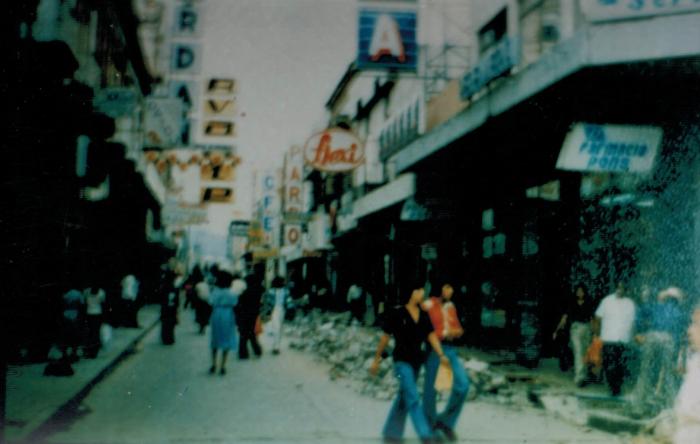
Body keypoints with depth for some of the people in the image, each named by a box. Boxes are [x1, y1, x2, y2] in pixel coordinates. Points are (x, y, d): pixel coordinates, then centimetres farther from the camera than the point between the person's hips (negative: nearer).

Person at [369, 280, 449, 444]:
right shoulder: (396, 313, -11)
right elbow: (385, 337, -4)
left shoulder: (424, 315, 4)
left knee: (404, 398, 13)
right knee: (413, 398, -11)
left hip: (416, 360, 6)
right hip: (402, 360, -6)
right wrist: (376, 359, 1)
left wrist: (441, 355, -17)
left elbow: (431, 335, -3)